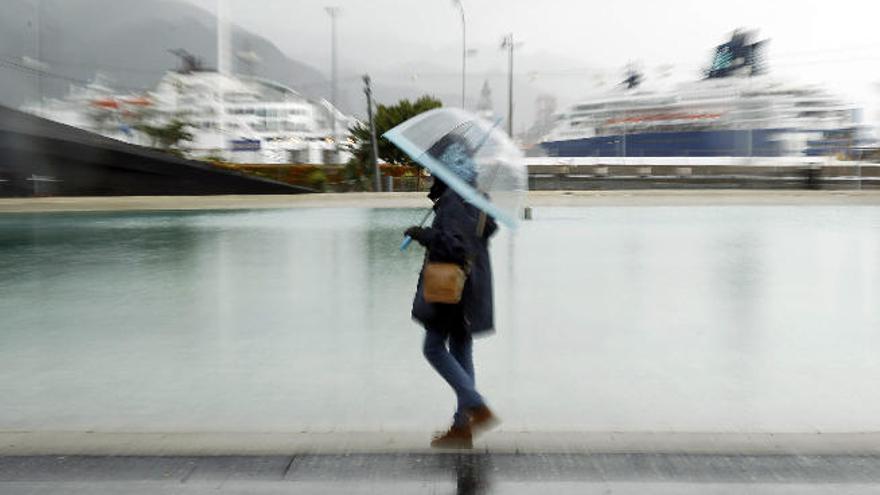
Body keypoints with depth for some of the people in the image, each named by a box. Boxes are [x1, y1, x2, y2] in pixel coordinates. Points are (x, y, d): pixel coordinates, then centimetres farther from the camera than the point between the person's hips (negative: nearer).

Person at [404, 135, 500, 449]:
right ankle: (462, 426, 19)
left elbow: (453, 244, -27)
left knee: (434, 348, 3)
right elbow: (490, 228, 25)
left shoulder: (452, 200, -19)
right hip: (472, 285, 9)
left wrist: (421, 234, -14)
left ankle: (478, 409, -3)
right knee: (461, 351, 13)